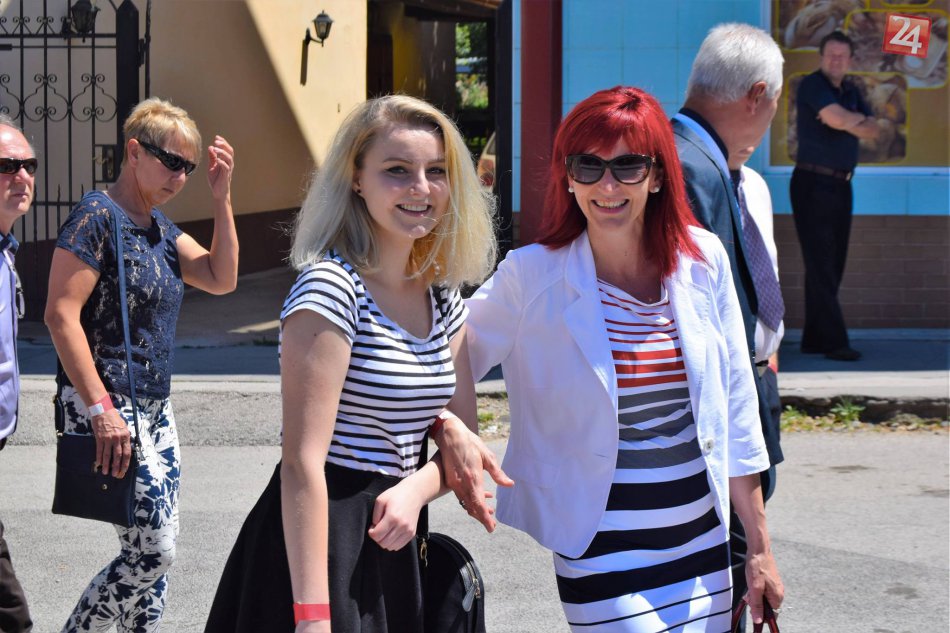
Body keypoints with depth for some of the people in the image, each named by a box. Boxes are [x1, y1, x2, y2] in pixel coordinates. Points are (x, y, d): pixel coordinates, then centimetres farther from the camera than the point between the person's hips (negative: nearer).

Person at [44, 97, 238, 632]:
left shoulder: (160, 227, 14)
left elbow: (222, 279, 11)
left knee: (153, 555, 9)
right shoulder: (98, 217, -12)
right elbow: (61, 315, -18)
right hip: (106, 409, -9)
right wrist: (100, 409, -23)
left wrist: (222, 197, 2)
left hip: (154, 410, 9)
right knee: (152, 552, -11)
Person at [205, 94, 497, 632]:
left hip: (394, 544, 7)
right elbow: (303, 464, -22)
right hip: (322, 540, -7)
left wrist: (418, 488, -13)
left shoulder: (443, 297, 7)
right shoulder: (331, 289, -16)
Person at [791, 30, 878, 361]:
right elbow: (839, 119, -21)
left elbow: (873, 131, 5)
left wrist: (846, 121, -13)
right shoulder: (812, 85, -7)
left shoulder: (852, 91, 16)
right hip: (813, 183, -8)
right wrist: (859, 118, -1)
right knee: (820, 264, -9)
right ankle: (834, 341, -12)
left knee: (833, 265, 7)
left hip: (841, 185, 8)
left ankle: (814, 339, 12)